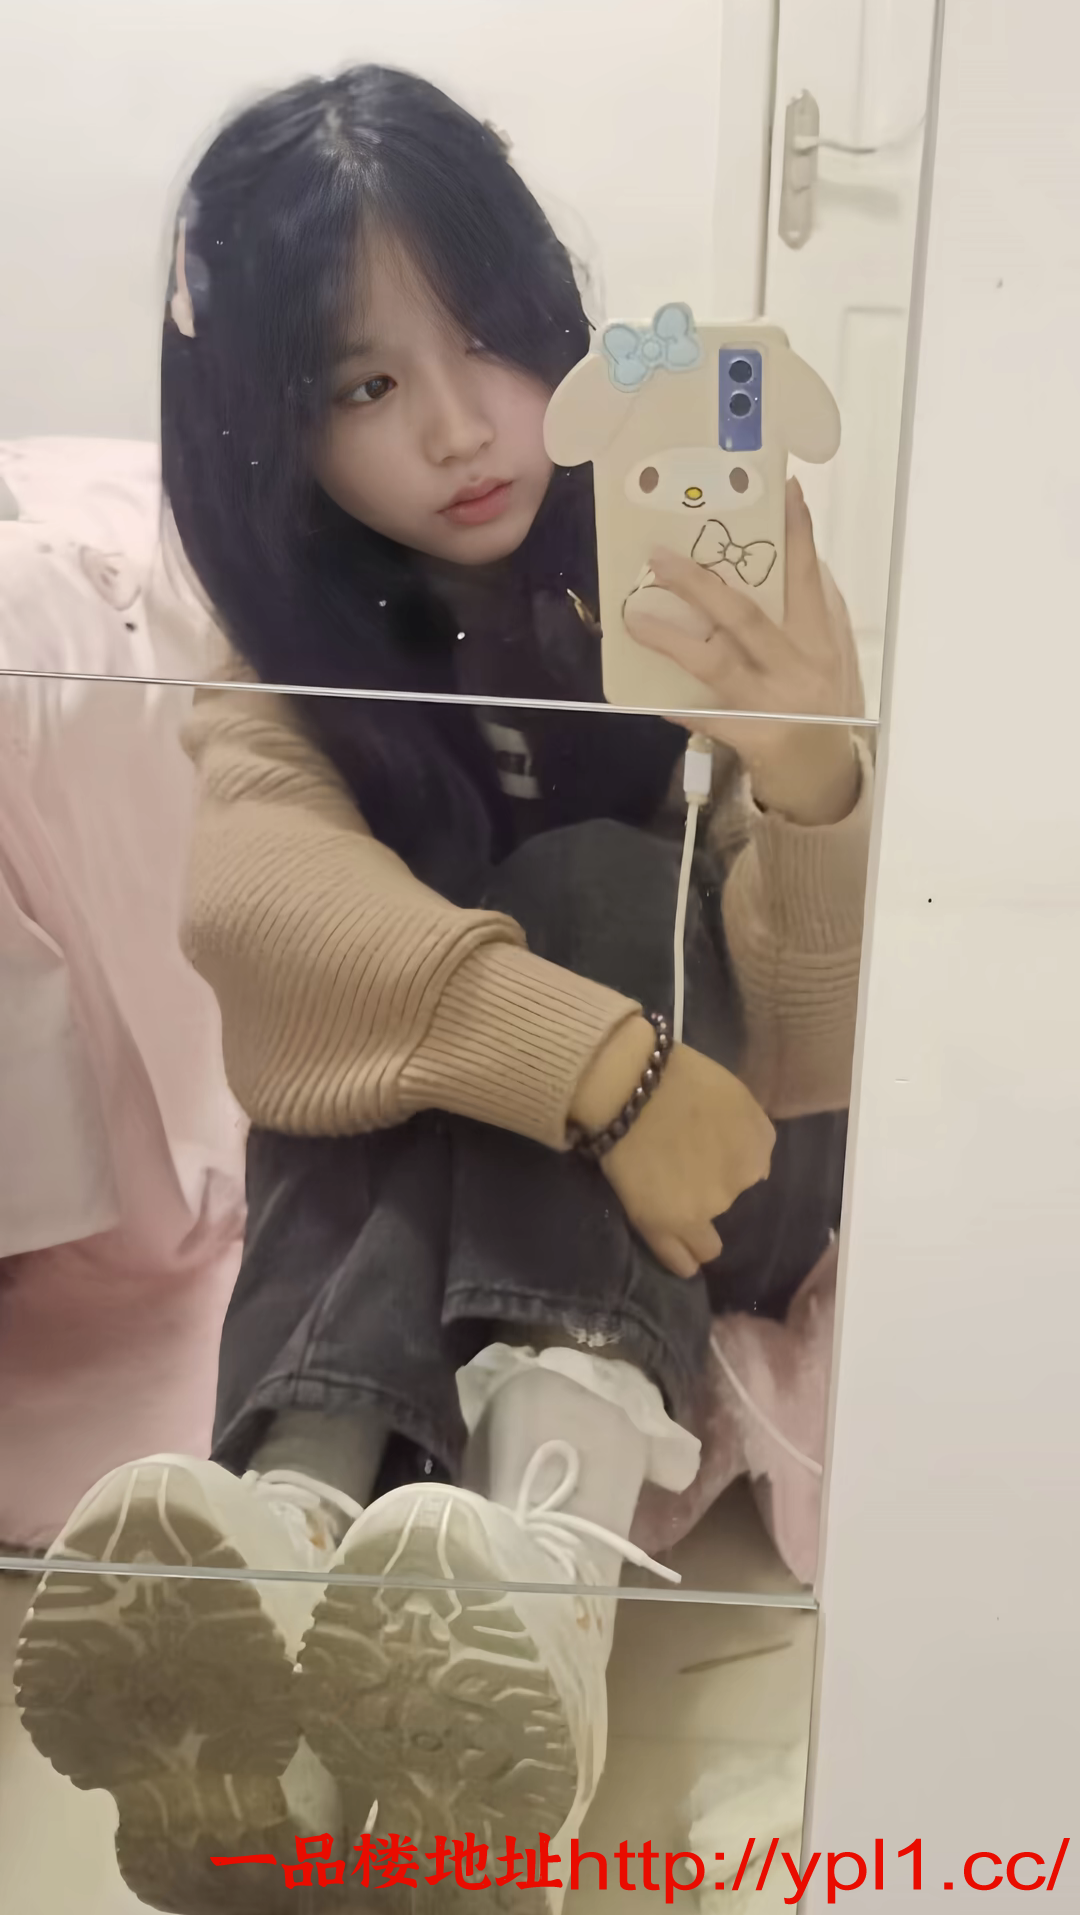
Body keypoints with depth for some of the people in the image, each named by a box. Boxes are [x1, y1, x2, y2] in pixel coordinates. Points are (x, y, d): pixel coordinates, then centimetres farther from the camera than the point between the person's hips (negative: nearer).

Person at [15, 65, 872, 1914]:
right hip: (401, 1169, 1)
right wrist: (594, 1059, -42)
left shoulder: (692, 557, -9)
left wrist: (817, 786, -40)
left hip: (718, 1165, -1)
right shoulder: (295, 648, -3)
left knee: (584, 878, -28)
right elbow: (255, 881, -27)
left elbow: (810, 1035, -18)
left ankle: (542, 1544, -47)